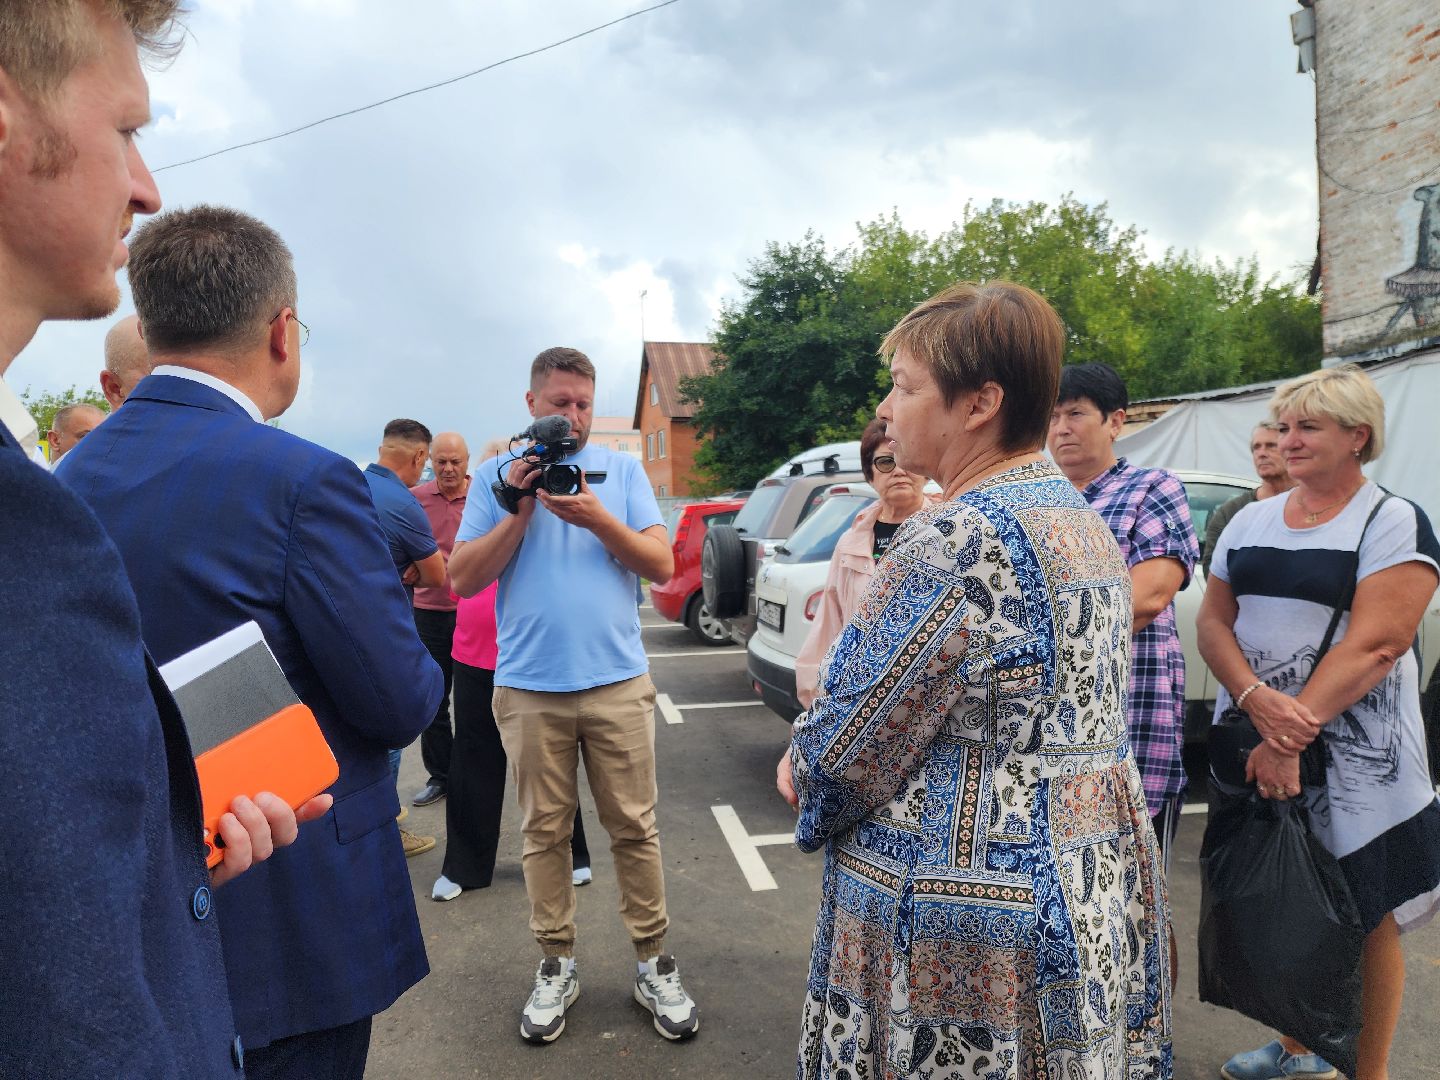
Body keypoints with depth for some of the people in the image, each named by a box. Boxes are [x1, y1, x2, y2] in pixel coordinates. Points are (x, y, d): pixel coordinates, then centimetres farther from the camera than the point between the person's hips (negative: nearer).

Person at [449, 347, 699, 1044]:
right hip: (528, 687, 0)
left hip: (618, 681, 0)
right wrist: (519, 511, -12)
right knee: (544, 831, 10)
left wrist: (599, 520, -15)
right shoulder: (499, 477, 6)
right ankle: (556, 965, 25)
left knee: (634, 827, 6)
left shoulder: (623, 470, 5)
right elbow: (463, 578, -2)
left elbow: (662, 567, -1)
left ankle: (653, 963, 20)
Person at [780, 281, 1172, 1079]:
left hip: (977, 920, -9)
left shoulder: (957, 541, -24)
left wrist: (803, 775, 4)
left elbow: (843, 745, -19)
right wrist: (814, 759, 4)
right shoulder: (1083, 521, 7)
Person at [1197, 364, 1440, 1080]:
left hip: (1354, 758, -5)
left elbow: (1374, 645, -18)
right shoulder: (1249, 523, 9)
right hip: (1253, 748, 5)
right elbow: (1212, 621, 3)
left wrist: (1293, 737, -24)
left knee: (1365, 920, 7)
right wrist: (1257, 700, -15)